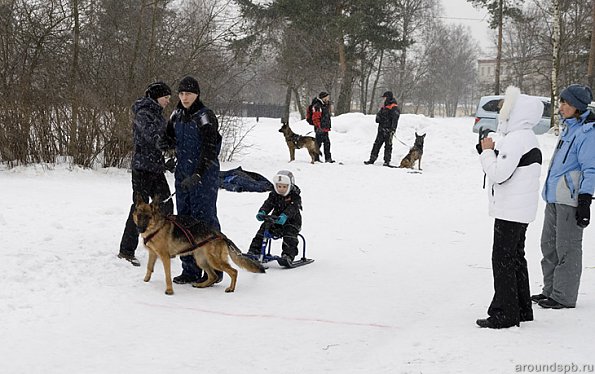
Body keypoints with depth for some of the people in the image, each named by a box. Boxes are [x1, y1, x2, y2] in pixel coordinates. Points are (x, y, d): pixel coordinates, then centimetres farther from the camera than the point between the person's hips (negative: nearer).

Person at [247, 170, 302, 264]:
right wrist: (262, 213, -34)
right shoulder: (274, 195, 3)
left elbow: (292, 208, -28)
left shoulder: (295, 197, -11)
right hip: (275, 220, 4)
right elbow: (268, 204, -12)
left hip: (291, 221, -4)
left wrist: (284, 216, -48)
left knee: (289, 236, -30)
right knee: (263, 229, -14)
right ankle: (254, 251, -13)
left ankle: (288, 256, -34)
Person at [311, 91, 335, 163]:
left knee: (327, 143, 10)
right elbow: (315, 118, -19)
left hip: (325, 128, 9)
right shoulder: (317, 106, -14)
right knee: (318, 143, -3)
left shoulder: (326, 105, 16)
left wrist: (328, 126, 24)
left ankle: (328, 158, 15)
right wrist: (318, 127, -22)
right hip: (320, 129, -9)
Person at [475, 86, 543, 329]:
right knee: (515, 257, 17)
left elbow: (498, 173, -23)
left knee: (503, 259, -6)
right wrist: (493, 152, 8)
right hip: (521, 209, 11)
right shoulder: (527, 137, 16)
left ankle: (504, 313, -4)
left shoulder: (515, 139, -18)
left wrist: (487, 151, -9)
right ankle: (521, 309, 25)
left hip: (510, 210, -11)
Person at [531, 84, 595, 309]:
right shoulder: (569, 127, 15)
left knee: (567, 248, -2)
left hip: (571, 199, -10)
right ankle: (551, 290, 25)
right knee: (548, 244, 15)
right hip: (554, 197, 10)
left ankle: (564, 297, 5)